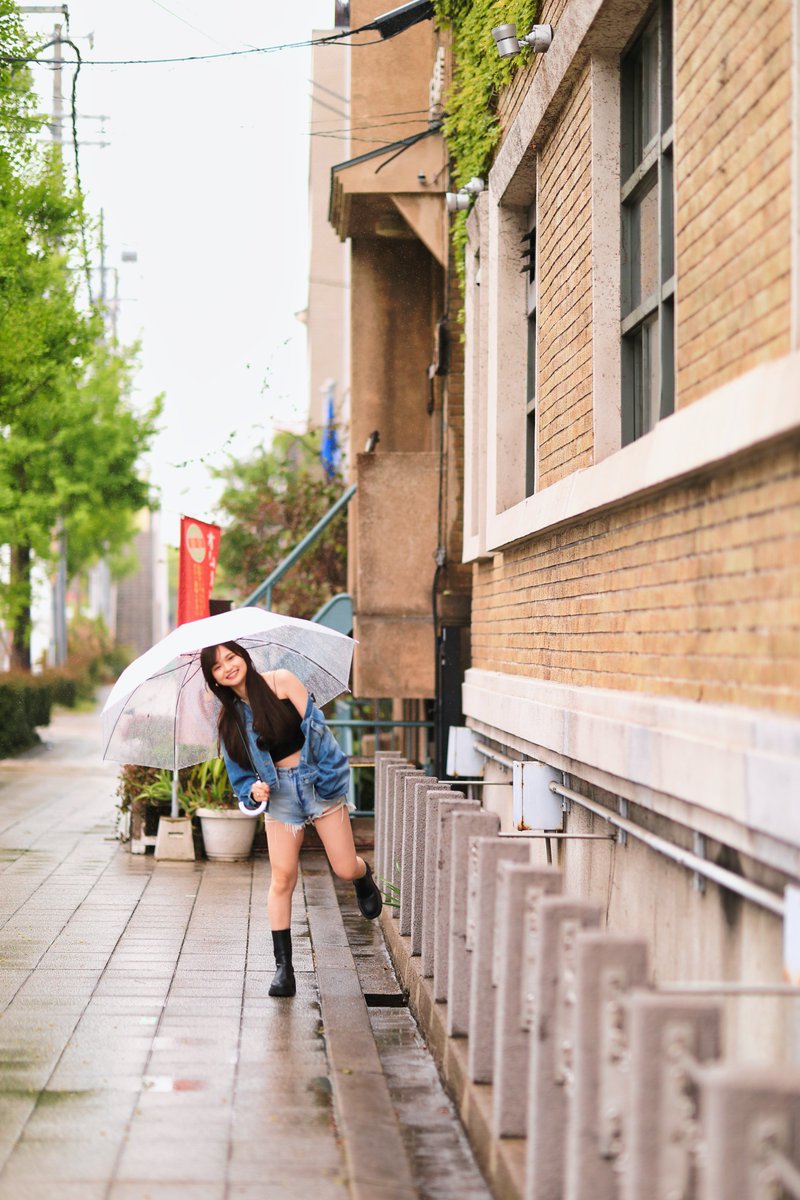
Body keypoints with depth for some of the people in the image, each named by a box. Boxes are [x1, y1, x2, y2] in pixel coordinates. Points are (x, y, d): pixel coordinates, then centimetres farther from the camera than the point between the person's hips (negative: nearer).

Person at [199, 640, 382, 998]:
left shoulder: (281, 682, -4)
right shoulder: (229, 719, 7)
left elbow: (314, 725, -9)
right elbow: (239, 770, 12)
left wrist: (329, 774, -17)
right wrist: (252, 790, -10)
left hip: (317, 780, -2)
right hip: (279, 792, 2)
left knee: (345, 869, -2)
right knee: (282, 878, -6)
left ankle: (364, 876, 37)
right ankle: (283, 966, 1)